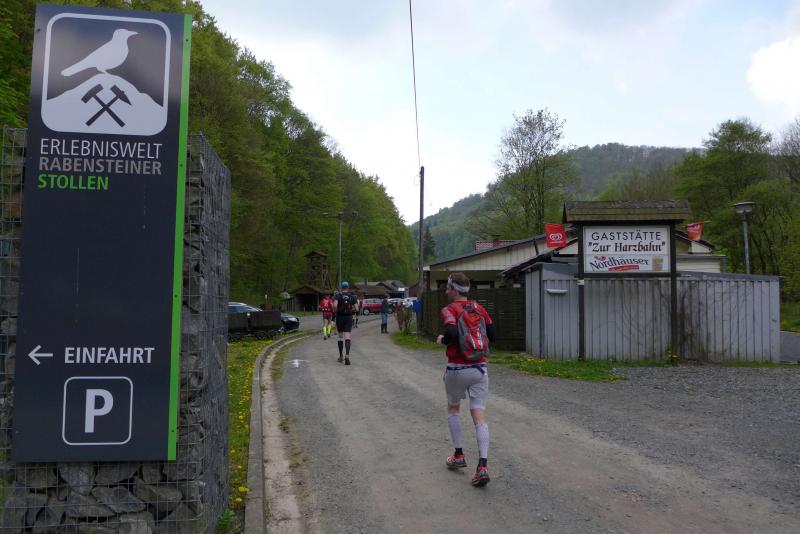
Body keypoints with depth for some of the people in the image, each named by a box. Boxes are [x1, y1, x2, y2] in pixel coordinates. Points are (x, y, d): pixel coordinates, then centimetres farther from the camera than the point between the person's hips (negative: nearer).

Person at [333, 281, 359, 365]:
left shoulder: (338, 295, -4)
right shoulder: (352, 297, 2)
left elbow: (335, 305, -22)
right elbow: (357, 309, -4)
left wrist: (335, 312, -3)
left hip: (340, 317, 0)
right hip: (349, 318, 0)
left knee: (340, 336, 15)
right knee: (347, 337, -5)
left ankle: (340, 356, 21)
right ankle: (347, 356, -24)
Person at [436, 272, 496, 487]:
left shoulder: (449, 310, -8)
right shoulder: (479, 308, 8)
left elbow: (452, 332, -25)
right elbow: (492, 335, 10)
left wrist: (442, 339, -5)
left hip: (457, 369, -3)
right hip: (480, 368, 3)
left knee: (453, 409, 21)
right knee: (479, 416, 1)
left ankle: (459, 455, 24)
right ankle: (483, 466, -11)